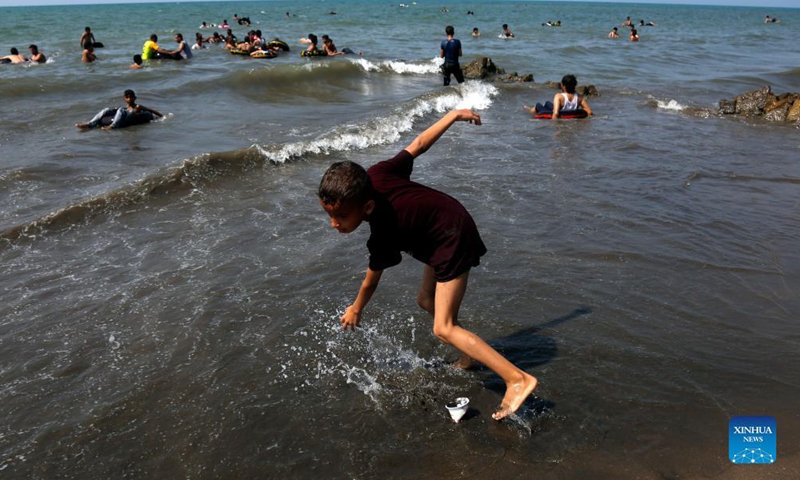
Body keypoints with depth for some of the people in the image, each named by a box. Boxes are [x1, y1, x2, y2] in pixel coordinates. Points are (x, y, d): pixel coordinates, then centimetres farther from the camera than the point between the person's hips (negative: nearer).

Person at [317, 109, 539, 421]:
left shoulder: (383, 237, -29)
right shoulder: (375, 175, -14)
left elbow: (371, 281, -10)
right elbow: (418, 144, -4)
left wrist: (356, 309, 10)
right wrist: (453, 115, 11)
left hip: (454, 242, -10)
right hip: (447, 228, 10)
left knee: (444, 328, -14)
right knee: (426, 300, 18)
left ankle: (518, 379, -16)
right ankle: (469, 357, 28)